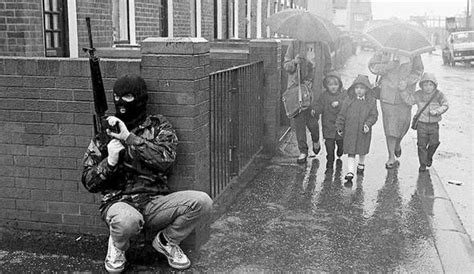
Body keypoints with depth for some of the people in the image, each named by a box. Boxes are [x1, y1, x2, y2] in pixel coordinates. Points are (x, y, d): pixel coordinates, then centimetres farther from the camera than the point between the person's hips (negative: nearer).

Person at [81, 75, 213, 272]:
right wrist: (110, 161, -14)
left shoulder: (159, 125, 7)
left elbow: (165, 159, -15)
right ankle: (117, 245, 1)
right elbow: (89, 182, 5)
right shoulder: (105, 131, 8)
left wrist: (129, 138, -19)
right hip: (119, 202, -1)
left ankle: (167, 241, 6)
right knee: (127, 219, -39)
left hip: (155, 202, 2)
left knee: (201, 201, -23)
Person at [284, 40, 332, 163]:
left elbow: (327, 67, 10)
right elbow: (286, 65, 4)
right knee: (298, 120, 0)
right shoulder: (295, 45, 2)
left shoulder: (323, 47, 3)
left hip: (314, 89, -1)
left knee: (311, 120, -1)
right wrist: (294, 62, -18)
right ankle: (303, 151, 14)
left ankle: (316, 140, 34)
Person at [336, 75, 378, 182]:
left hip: (364, 131, 1)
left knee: (363, 150, 17)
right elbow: (342, 114, 3)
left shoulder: (371, 101, -2)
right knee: (351, 152, -4)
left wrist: (368, 124, -18)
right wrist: (340, 127, 5)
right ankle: (350, 171, -6)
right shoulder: (348, 100, -3)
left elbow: (374, 115, -1)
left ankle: (361, 164, 44)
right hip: (350, 130, -1)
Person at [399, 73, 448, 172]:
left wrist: (437, 111, -22)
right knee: (422, 144, 3)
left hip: (434, 124, 1)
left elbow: (445, 106, -6)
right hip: (422, 124, 0)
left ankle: (429, 156, 36)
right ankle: (423, 163, 17)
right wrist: (403, 90, -24)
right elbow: (409, 100, -13)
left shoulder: (439, 95, -4)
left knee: (434, 143, 5)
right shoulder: (418, 95, -4)